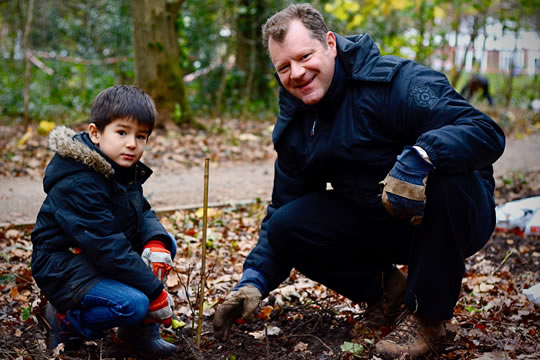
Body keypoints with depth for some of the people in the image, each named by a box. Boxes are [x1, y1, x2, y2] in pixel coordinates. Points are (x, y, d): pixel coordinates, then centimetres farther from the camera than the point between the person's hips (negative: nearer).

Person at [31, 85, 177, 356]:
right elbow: (107, 248, -29)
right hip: (62, 268, -9)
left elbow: (143, 212, 9)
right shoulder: (78, 185, -27)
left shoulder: (125, 171, 2)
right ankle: (65, 320, -1)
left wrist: (156, 242, -16)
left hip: (94, 258, 10)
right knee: (133, 304, -28)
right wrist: (155, 292, -25)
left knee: (165, 244, -1)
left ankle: (141, 330, 5)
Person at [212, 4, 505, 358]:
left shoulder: (396, 81, -20)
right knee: (286, 227, -14)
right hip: (374, 225, 5)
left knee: (447, 176, -38)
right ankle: (384, 286, 8)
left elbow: (487, 132, -29)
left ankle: (428, 315, -16)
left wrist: (420, 155, -48)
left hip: (454, 218, -5)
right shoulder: (293, 127, 1)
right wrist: (253, 282, -6)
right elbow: (283, 208, 7)